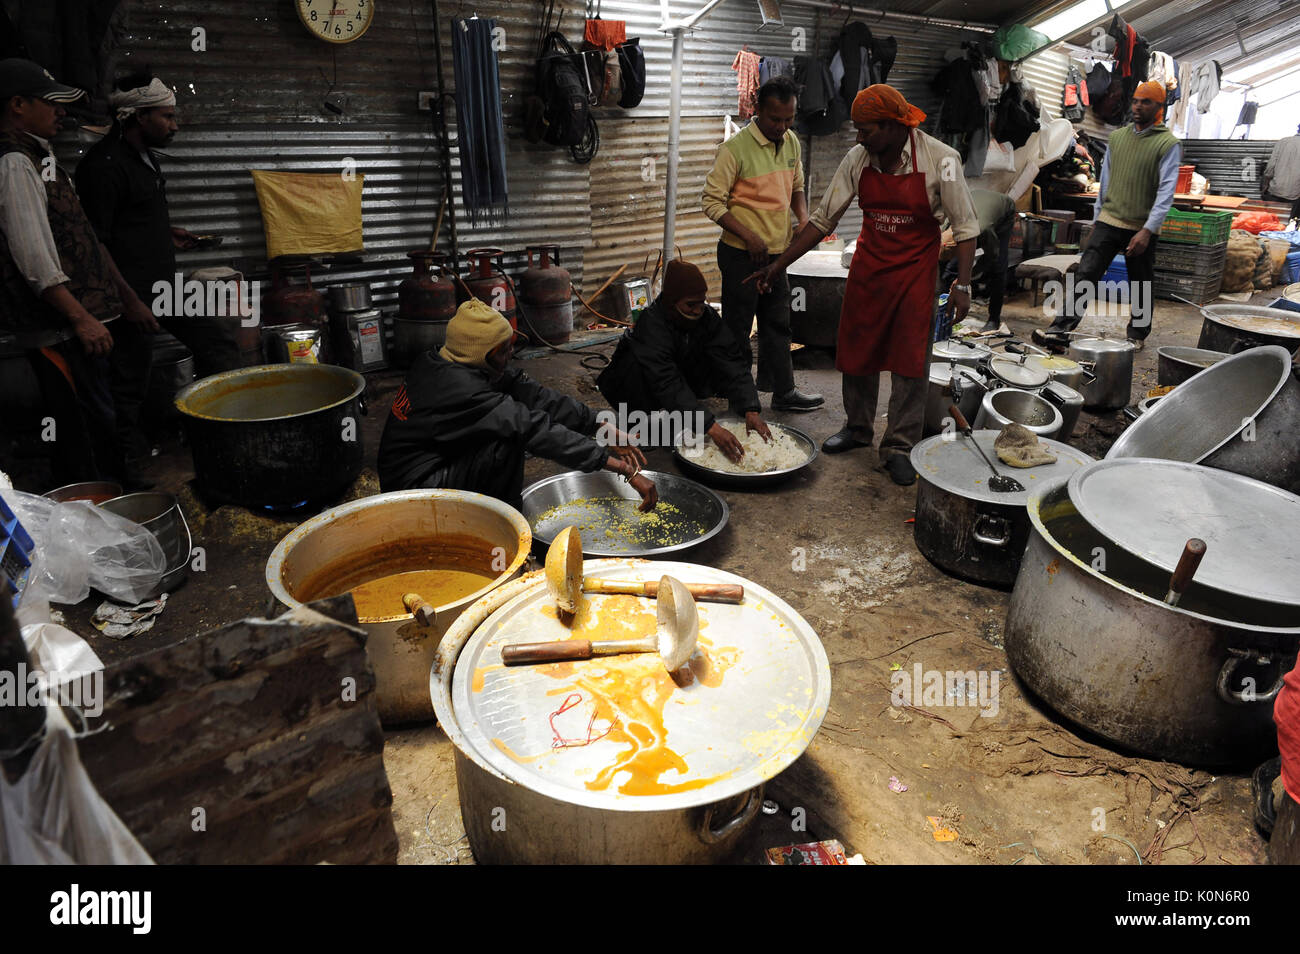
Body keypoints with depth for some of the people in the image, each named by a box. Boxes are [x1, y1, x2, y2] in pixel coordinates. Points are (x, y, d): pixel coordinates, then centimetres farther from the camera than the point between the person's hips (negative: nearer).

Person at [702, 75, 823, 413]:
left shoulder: (791, 142, 8)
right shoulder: (735, 148, -14)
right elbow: (712, 202, -14)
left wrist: (804, 219, 2)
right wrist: (749, 236, -21)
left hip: (777, 253, 7)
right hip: (741, 255, -7)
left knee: (778, 325, 14)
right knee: (738, 328, 2)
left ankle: (783, 392, 24)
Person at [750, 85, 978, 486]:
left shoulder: (939, 160, -15)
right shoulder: (858, 160, -5)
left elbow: (965, 226, -10)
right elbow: (823, 218, 0)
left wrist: (962, 284, -17)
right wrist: (779, 264, -3)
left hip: (916, 268, -3)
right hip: (868, 265, 4)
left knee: (910, 360, -2)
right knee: (857, 350, 9)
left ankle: (899, 447, 9)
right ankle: (858, 428, 28)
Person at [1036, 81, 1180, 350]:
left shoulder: (1168, 144, -5)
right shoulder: (1117, 137, 10)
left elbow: (1166, 190, -13)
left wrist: (1148, 230, -23)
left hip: (1141, 228, -3)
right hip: (1109, 222, 3)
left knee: (1141, 287, 8)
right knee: (1085, 274, -11)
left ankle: (1137, 335, 22)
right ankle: (1060, 330, -17)